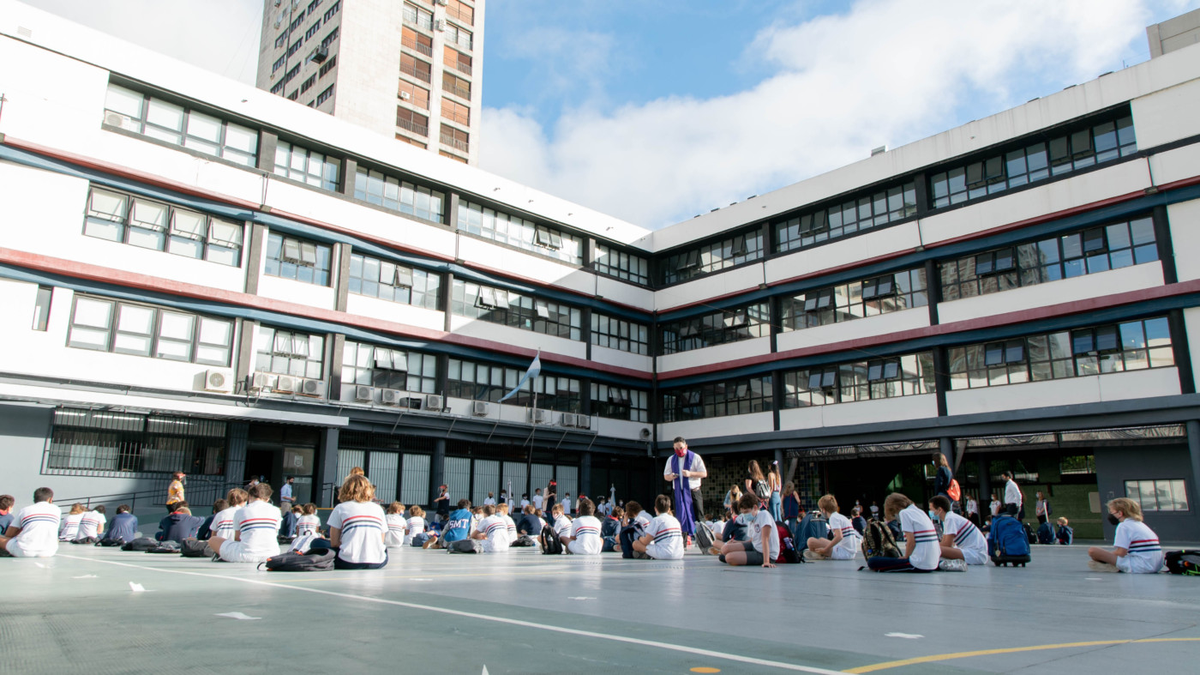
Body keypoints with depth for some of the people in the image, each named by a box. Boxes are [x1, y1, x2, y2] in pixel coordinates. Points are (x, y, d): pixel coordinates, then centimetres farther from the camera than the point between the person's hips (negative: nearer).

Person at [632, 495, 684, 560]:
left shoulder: (656, 520, -2)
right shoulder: (676, 520, 17)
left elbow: (646, 542, -4)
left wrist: (640, 538, 20)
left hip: (664, 555, -7)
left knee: (635, 544, 3)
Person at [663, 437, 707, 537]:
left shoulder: (695, 457, 3)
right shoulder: (671, 460, 15)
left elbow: (704, 473, -2)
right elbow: (665, 476, 17)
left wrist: (690, 473, -17)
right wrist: (670, 477, -8)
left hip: (693, 491, -3)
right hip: (678, 492, 3)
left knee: (698, 516, -7)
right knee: (681, 516, -2)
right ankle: (685, 537, 1)